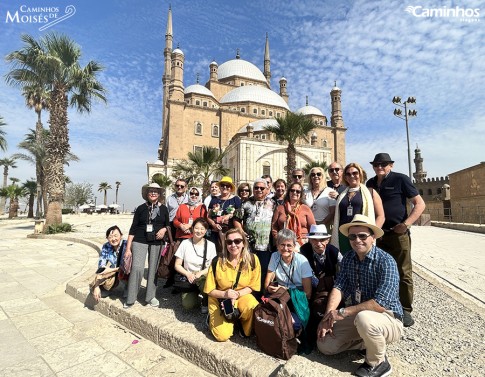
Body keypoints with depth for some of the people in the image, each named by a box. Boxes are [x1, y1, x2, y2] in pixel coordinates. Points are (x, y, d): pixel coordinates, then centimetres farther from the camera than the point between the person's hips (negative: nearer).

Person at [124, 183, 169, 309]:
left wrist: (164, 229, -11)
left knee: (153, 269, 7)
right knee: (137, 268, -11)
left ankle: (150, 296, 23)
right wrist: (128, 247, -4)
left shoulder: (163, 209, 5)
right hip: (139, 241, -1)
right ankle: (130, 299, 6)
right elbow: (133, 228, 0)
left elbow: (168, 225, 13)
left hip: (156, 242, 2)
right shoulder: (141, 208, 1)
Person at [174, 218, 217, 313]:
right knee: (187, 305, -20)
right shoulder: (185, 243, -4)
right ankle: (194, 294, 17)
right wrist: (188, 274, -16)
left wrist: (200, 273, -18)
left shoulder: (210, 245, -4)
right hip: (189, 278, 1)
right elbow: (177, 265, -1)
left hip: (204, 277, -1)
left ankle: (205, 304, 0)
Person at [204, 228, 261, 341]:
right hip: (220, 298, 0)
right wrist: (224, 294, -24)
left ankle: (246, 330, 6)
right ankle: (214, 319, 18)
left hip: (242, 296, 1)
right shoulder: (217, 262, -17)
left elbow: (254, 286, -4)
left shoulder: (252, 259, -15)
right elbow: (209, 290, -6)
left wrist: (237, 294, -20)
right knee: (222, 336, -15)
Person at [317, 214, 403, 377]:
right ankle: (372, 343, 16)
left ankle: (378, 363, -7)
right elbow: (339, 288, -8)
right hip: (358, 315, 6)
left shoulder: (386, 261, -22)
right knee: (324, 345, -1)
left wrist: (343, 312, -27)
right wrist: (328, 317, -21)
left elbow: (381, 303, -30)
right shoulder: (348, 258, -2)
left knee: (364, 319, -38)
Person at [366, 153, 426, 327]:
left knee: (403, 273, 5)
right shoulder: (370, 183, 9)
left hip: (398, 234, -5)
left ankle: (405, 310, 19)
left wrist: (406, 224, -16)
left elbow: (420, 204, -7)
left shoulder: (400, 179, -5)